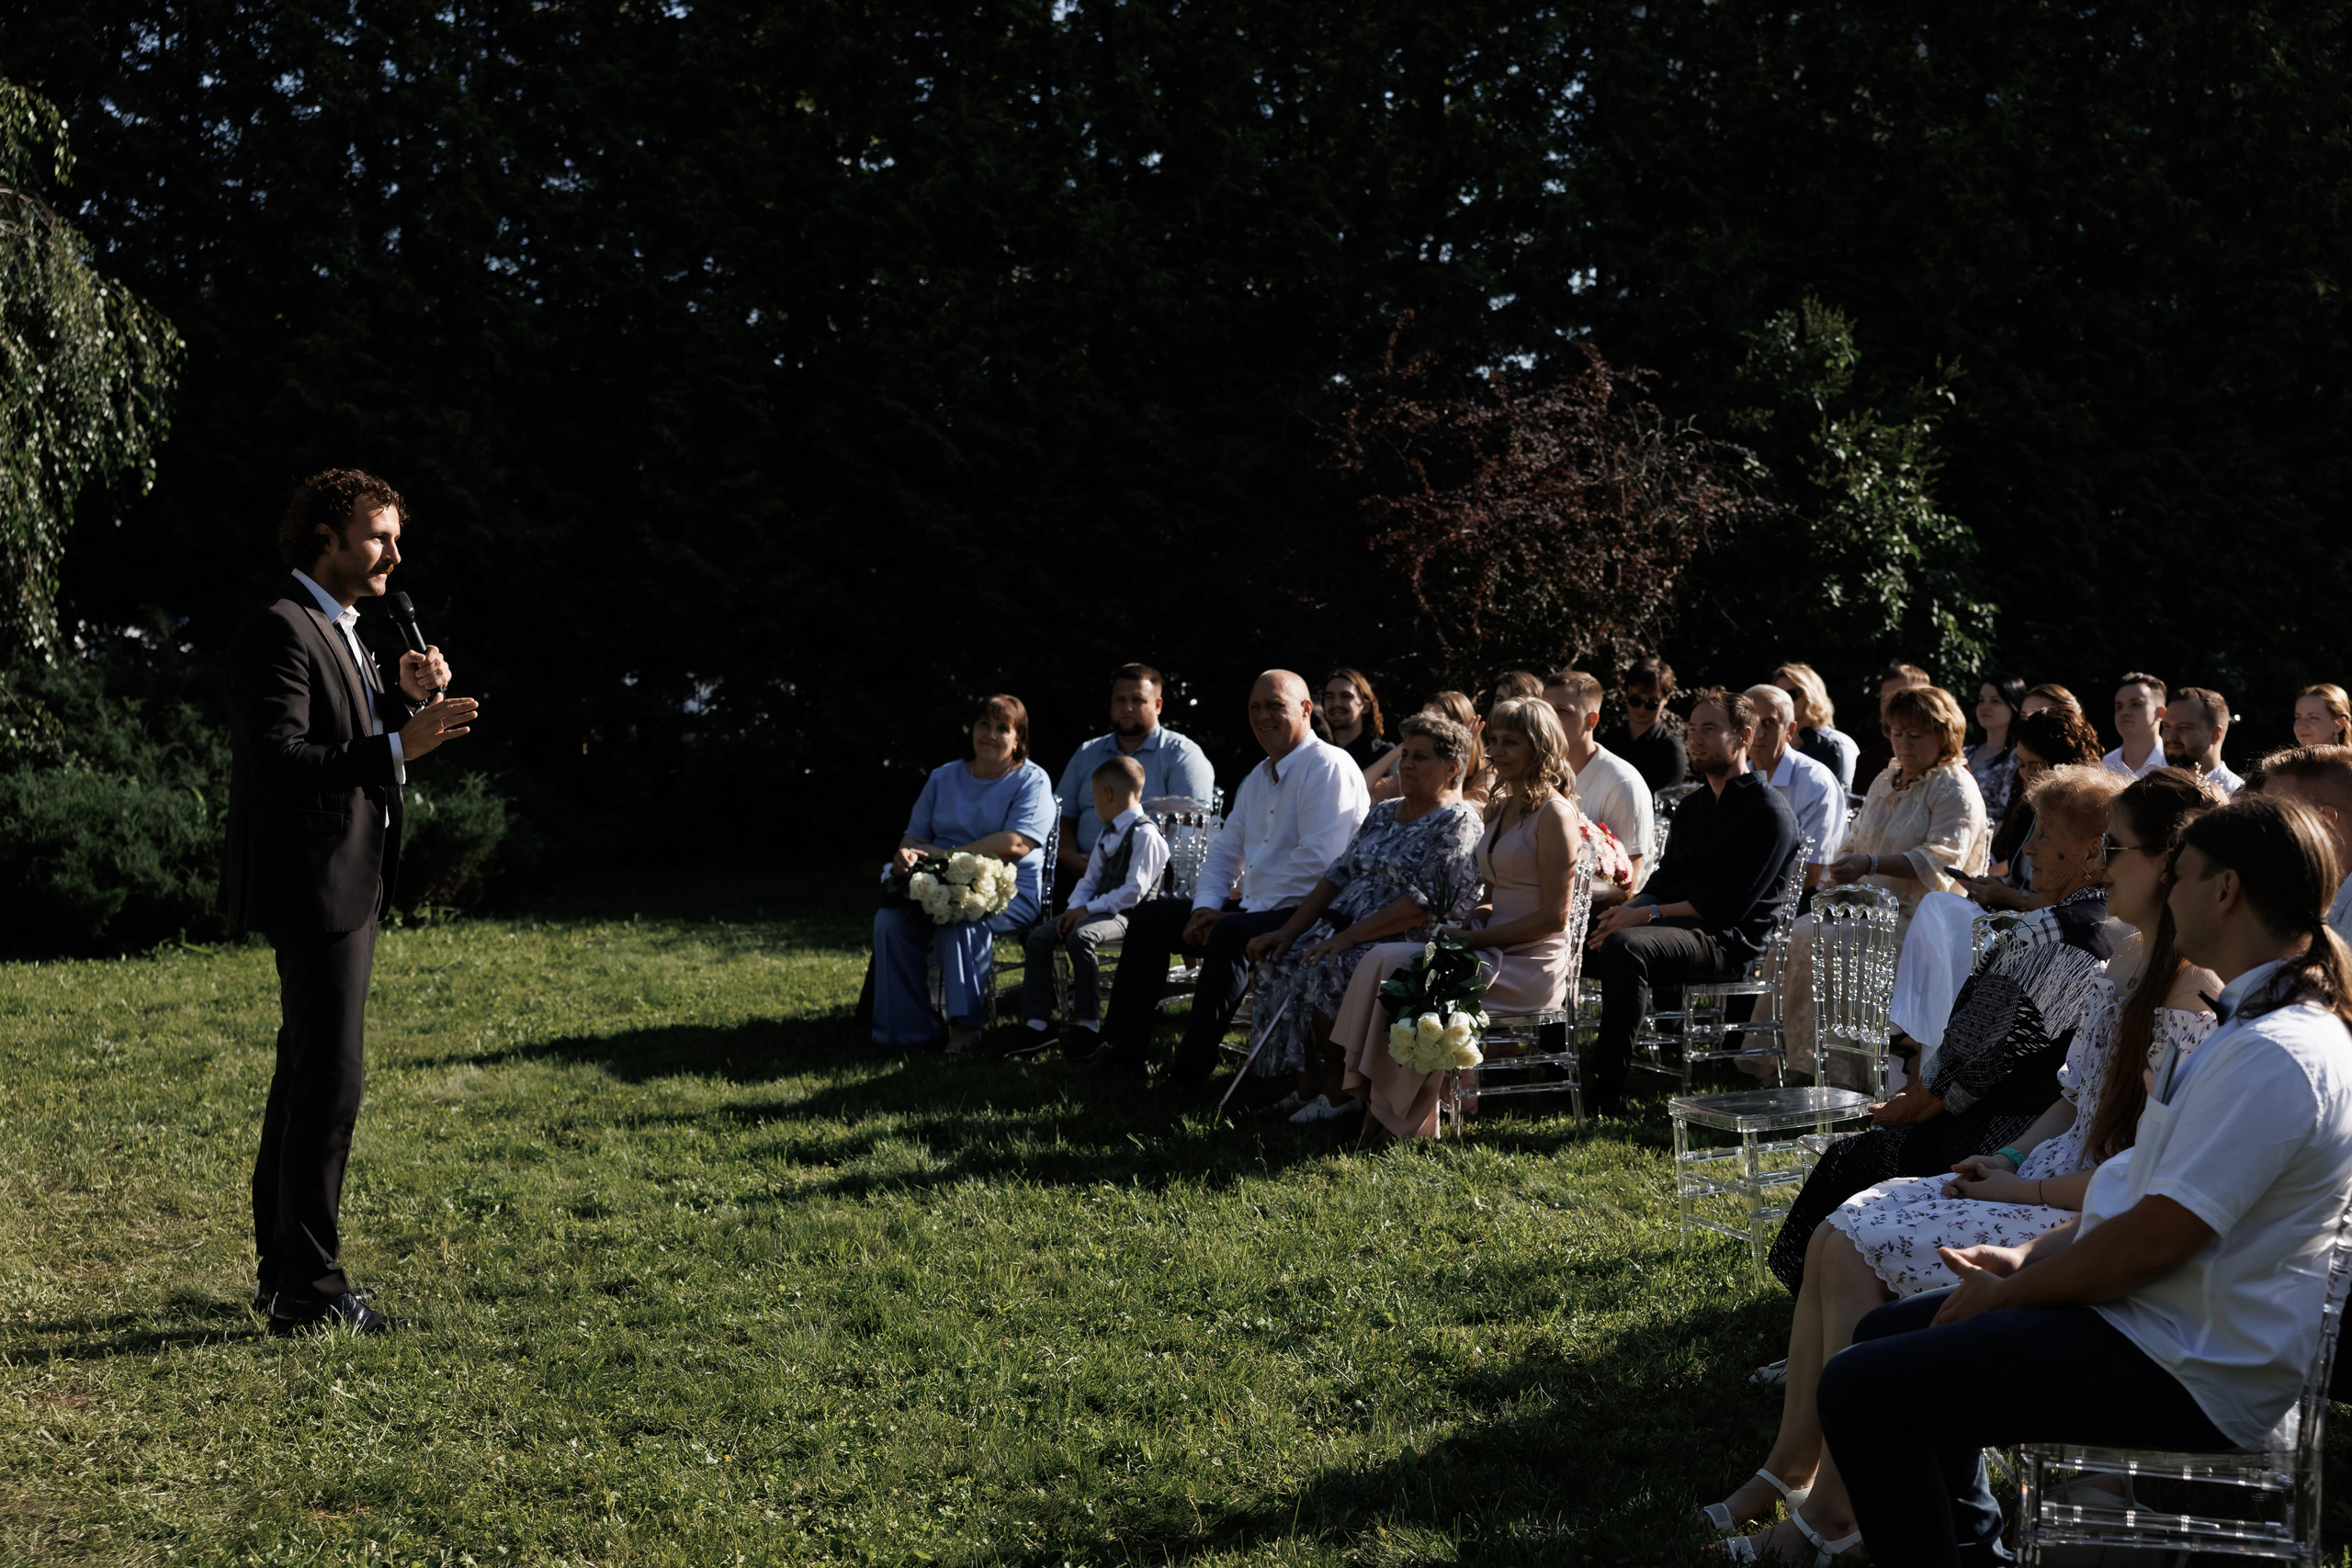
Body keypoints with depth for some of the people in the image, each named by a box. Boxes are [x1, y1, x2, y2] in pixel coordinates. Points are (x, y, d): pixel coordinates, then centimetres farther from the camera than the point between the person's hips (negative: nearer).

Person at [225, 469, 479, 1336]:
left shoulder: (340, 631, 17)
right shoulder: (278, 630, -14)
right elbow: (279, 760, -24)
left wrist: (408, 697, 1)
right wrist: (399, 745, -30)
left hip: (346, 883, 11)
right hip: (313, 887, -11)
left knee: (306, 1078, 15)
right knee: (329, 1082, -9)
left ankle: (281, 1271, 25)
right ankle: (309, 1288, -3)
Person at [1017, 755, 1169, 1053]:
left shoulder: (1146, 834, -11)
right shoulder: (1108, 835, 21)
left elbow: (1134, 890, -18)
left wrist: (1088, 909, -18)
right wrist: (1075, 908, -2)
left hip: (1126, 915, -9)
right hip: (1096, 910, 9)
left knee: (1080, 937, -35)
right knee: (1039, 937, -5)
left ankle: (1087, 1025, -29)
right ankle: (1037, 1023, -6)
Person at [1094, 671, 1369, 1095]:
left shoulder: (1328, 767, -12)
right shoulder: (1257, 779, 18)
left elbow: (1318, 860, -22)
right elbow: (1225, 851, 23)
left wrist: (1237, 912, -20)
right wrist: (1205, 907, 2)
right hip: (1253, 909, 10)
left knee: (1230, 934, -36)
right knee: (1149, 916, 8)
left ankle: (1190, 1072, -33)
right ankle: (1125, 1053, 4)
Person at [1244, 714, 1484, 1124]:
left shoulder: (1458, 824, -7)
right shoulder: (1383, 813, 19)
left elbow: (1425, 904, -18)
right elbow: (1337, 878, 15)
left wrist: (1347, 937, -23)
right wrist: (1287, 931, 1)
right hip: (1348, 934, 8)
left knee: (1325, 969, -31)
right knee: (1281, 961, -16)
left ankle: (1339, 1092, -16)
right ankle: (1307, 1086, -13)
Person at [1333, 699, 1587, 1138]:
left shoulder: (1554, 814, -9)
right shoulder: (1498, 807, 17)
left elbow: (1554, 917, -13)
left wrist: (1475, 937, -14)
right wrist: (1468, 922, 0)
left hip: (1531, 966, -8)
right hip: (1493, 950, 8)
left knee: (1400, 970, -23)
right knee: (1383, 959, -17)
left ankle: (1402, 1118, -10)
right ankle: (1375, 1097, -20)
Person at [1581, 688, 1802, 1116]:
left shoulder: (1770, 812, -5)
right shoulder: (1692, 807, 23)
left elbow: (1731, 903, -14)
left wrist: (1649, 914, -18)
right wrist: (1632, 908, -4)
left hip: (1727, 940, -8)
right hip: (1675, 929, 8)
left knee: (1625, 947, -34)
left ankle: (1606, 1095, -35)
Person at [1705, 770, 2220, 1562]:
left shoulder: (2193, 998, -19)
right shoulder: (2128, 960, 11)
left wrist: (2022, 1190, -15)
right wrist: (2007, 1159, 3)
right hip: (2048, 1177, 9)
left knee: (1860, 1254, -17)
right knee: (1837, 1232, -5)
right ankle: (1791, 1465, 1)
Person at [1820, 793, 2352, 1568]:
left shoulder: (2275, 1056, -24)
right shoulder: (2261, 1023, 12)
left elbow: (2151, 1241, -25)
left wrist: (2007, 1293, -10)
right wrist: (2032, 1256, 7)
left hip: (2185, 1374, -11)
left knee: (1858, 1389, -16)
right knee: (1889, 1331, 20)